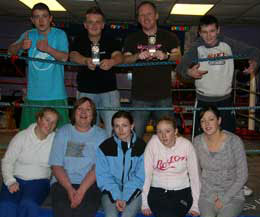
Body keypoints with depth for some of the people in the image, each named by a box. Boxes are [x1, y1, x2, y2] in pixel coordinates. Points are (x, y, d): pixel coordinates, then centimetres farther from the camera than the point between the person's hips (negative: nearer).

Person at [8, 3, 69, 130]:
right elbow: (11, 51, -3)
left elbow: (64, 57, -13)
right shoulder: (28, 35, 9)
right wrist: (20, 45, -27)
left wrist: (48, 49, -32)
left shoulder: (59, 34, 0)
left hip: (56, 95, -2)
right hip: (33, 95, 3)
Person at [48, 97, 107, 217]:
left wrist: (81, 191, -17)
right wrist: (69, 189, -12)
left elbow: (98, 167, -4)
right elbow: (56, 165, 2)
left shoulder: (100, 135, 7)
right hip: (63, 182, 1)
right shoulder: (63, 132, 10)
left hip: (90, 184, -1)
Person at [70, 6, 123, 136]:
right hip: (85, 92, 1)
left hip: (109, 91, -1)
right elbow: (73, 56, -13)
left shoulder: (111, 41, 4)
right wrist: (86, 61, -36)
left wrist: (111, 62, -39)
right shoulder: (79, 41, 6)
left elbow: (118, 56, -14)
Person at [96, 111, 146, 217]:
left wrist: (125, 198, -16)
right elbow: (103, 176, -3)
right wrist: (116, 197, -16)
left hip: (134, 190, 0)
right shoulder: (104, 147, -4)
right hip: (111, 191, 1)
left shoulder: (141, 147, -6)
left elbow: (140, 177, -5)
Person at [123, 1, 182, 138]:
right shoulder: (132, 39, 11)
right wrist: (138, 56, -19)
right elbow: (124, 60, 1)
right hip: (140, 96, 0)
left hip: (163, 96, 0)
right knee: (136, 134, -1)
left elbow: (178, 56, -1)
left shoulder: (169, 37, 10)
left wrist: (166, 55, -22)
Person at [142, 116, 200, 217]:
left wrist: (195, 205, -3)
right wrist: (145, 203, -9)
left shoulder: (186, 145, -10)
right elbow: (146, 173, -9)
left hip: (182, 191, 1)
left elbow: (194, 175, -3)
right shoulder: (153, 143, -11)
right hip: (157, 190, 0)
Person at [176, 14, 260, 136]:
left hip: (225, 100, 2)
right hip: (203, 101, -1)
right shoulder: (197, 48, -8)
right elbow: (180, 67, -17)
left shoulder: (228, 44, -4)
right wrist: (189, 72, -39)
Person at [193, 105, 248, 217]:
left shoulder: (234, 141, -13)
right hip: (207, 195, 1)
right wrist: (211, 196, -5)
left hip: (232, 196, -1)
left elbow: (242, 176, -7)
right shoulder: (197, 141, -4)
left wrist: (224, 199, -11)